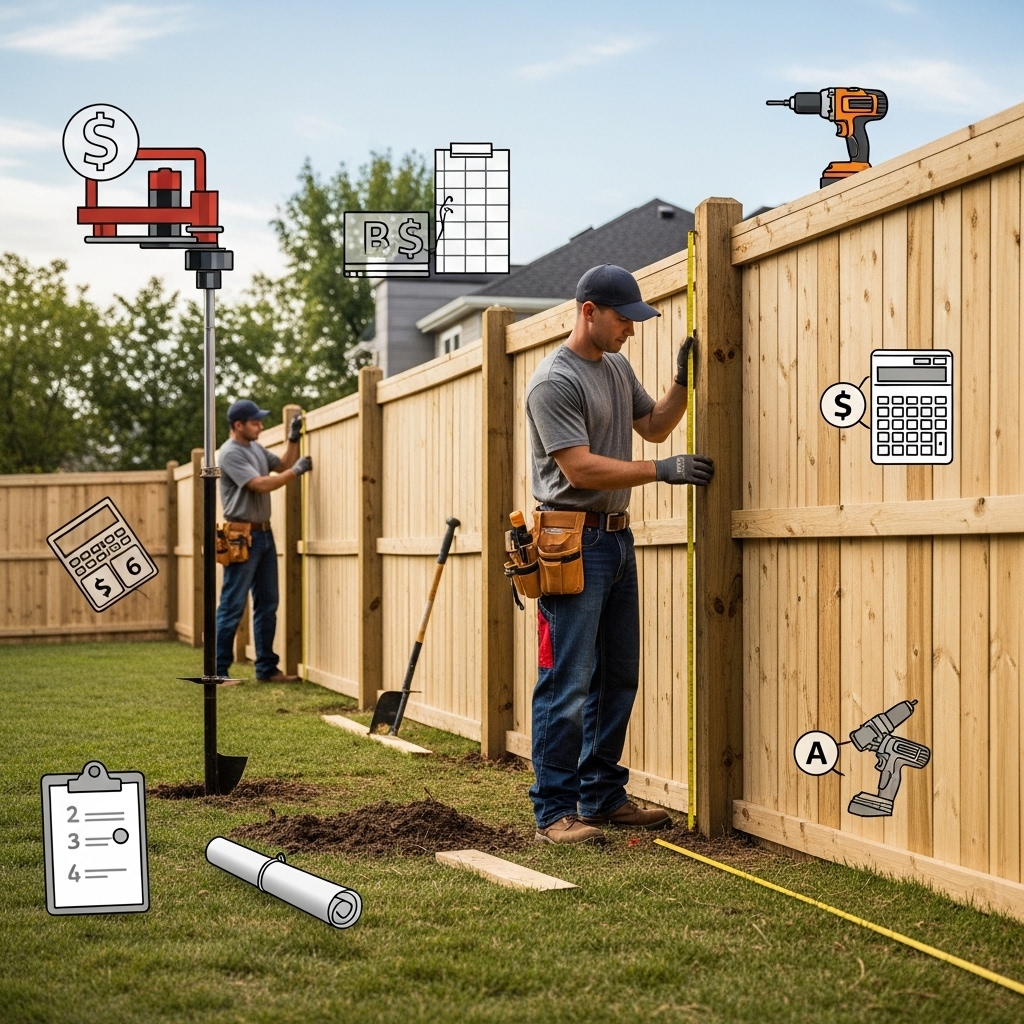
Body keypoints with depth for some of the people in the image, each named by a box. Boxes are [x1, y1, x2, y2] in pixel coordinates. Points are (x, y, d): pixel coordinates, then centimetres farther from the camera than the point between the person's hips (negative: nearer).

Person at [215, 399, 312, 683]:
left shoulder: (256, 448, 13)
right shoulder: (230, 453, -14)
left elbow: (282, 465, 24)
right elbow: (261, 484, -21)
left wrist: (293, 438, 11)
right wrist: (297, 470, -14)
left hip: (264, 534, 9)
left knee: (267, 605, 12)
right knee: (232, 607, -6)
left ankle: (267, 669, 18)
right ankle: (217, 671, -2)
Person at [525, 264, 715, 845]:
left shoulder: (618, 367, 14)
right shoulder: (556, 380, -14)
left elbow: (653, 427, 26)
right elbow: (580, 469, -20)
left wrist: (684, 382, 10)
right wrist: (664, 470, -22)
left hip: (618, 538, 9)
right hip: (574, 541, -9)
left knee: (618, 677, 13)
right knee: (568, 683, -9)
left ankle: (603, 796, 23)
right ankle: (555, 812, -4)